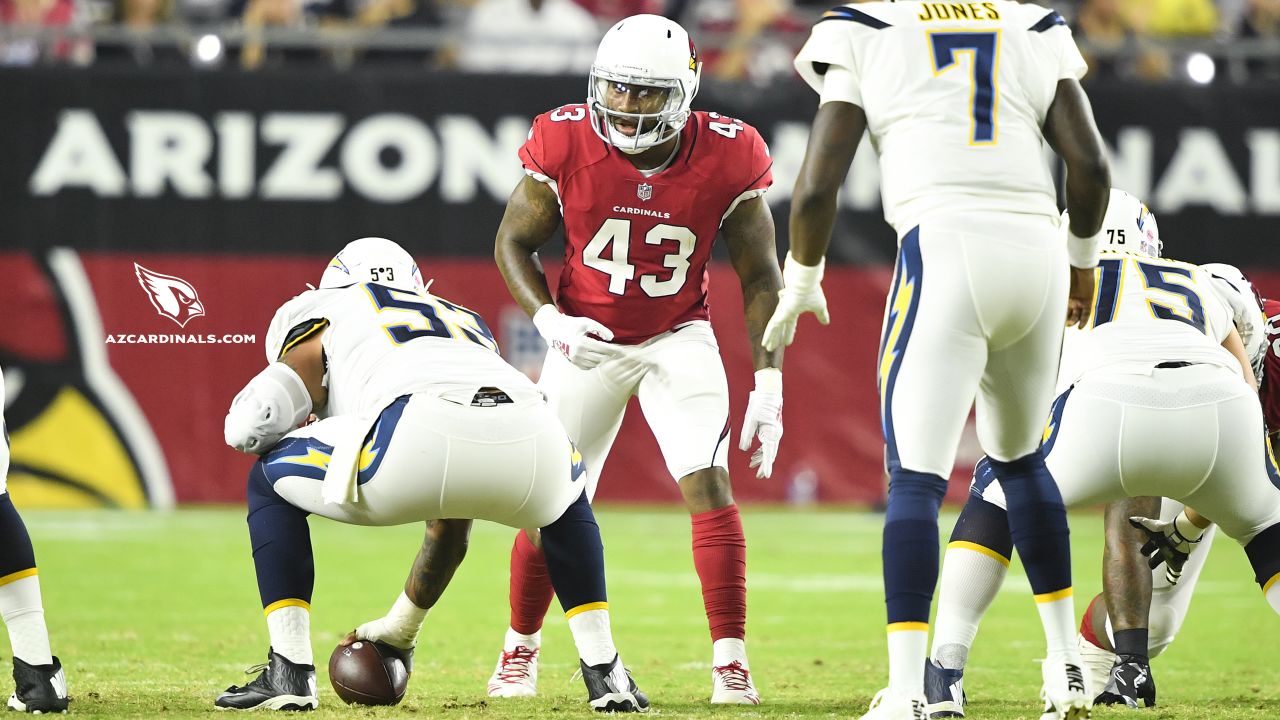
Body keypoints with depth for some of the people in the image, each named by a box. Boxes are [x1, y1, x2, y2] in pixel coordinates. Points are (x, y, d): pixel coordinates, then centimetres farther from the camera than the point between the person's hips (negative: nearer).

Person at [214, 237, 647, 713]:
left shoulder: (330, 318, 32)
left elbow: (250, 425, 15)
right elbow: (450, 528, 50)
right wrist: (400, 631, 62)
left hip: (422, 438, -5)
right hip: (530, 438, 5)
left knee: (270, 480, 24)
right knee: (567, 504, 43)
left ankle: (290, 673, 14)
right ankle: (605, 673, 29)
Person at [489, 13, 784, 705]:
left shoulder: (726, 159, -18)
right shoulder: (567, 143, -19)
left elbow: (760, 277, -7)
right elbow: (513, 241, -5)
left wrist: (768, 385, -12)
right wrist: (549, 319, -22)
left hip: (679, 338, 0)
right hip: (585, 337, 0)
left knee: (710, 486, -15)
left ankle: (731, 661, -9)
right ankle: (520, 650, 20)